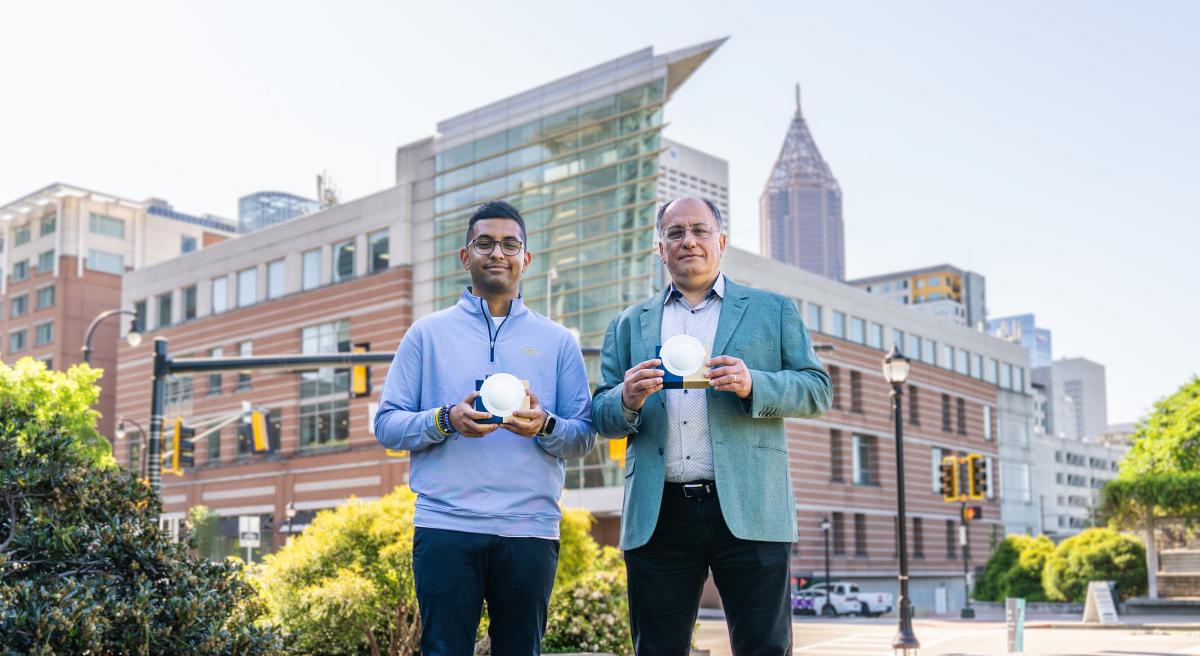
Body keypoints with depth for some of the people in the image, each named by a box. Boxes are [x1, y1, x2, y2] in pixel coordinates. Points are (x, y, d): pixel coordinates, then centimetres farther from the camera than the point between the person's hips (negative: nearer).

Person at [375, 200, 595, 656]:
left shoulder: (558, 341, 12)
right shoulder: (427, 334, 9)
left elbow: (584, 439, 7)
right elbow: (387, 424, 4)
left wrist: (544, 426, -14)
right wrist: (446, 420, -14)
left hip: (530, 530, 1)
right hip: (446, 527, -1)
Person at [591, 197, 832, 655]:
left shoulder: (773, 309, 14)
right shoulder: (630, 324, 18)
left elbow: (817, 390, 6)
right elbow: (601, 416, 14)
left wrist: (752, 384, -12)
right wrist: (628, 400, -10)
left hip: (747, 510, -2)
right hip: (658, 515, 2)